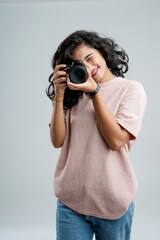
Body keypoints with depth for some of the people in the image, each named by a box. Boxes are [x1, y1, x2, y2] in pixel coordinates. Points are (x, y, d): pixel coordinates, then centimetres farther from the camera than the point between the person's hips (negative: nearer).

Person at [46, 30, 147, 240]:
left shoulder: (131, 89, -3)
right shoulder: (75, 94, 7)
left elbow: (116, 140, -13)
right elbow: (58, 141, -1)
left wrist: (94, 91, -14)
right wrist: (59, 95, -6)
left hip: (112, 201, -2)